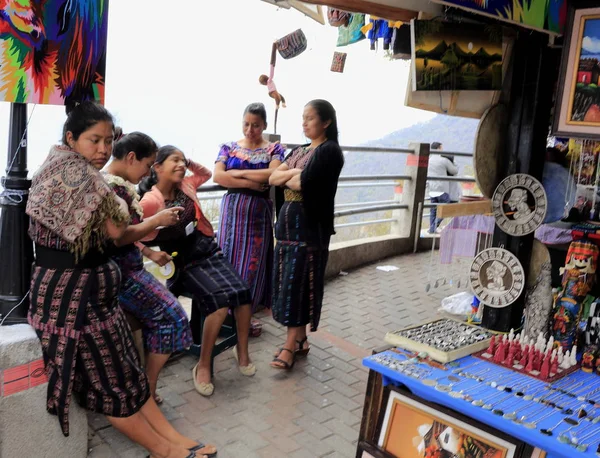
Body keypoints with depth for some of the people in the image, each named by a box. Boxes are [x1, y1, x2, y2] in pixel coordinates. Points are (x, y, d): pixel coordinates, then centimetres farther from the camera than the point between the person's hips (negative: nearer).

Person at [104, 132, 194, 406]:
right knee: (171, 317, -4)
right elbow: (116, 237, -27)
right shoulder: (113, 187, -20)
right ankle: (148, 390, 9)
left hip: (126, 265, 10)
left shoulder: (116, 184, 12)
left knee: (162, 314, 10)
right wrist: (156, 221, -19)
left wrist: (149, 253, 16)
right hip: (119, 270, -10)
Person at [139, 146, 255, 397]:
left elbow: (207, 173, 26)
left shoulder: (185, 185, 6)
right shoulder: (150, 201, -13)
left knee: (243, 291, -18)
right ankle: (203, 366, -12)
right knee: (221, 299, -28)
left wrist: (189, 163, 10)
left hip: (209, 251, 6)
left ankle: (242, 350, 5)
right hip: (185, 263, -6)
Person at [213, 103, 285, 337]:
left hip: (259, 211, -1)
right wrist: (250, 183, -14)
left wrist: (239, 172, -11)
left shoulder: (274, 149, 3)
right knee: (229, 259, 4)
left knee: (253, 263, 2)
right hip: (232, 209, 1)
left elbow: (273, 174, -15)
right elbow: (217, 176, -8)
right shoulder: (229, 147, 7)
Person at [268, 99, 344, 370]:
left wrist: (288, 178, 1)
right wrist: (293, 173, -10)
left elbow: (302, 183, -19)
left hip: (310, 226, -8)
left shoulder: (329, 151, -8)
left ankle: (291, 346, 2)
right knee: (287, 283, 9)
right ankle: (300, 340, 19)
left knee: (299, 284, -5)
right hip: (288, 222, 8)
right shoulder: (299, 151, 18)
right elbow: (273, 178, 7)